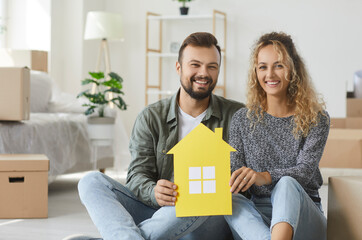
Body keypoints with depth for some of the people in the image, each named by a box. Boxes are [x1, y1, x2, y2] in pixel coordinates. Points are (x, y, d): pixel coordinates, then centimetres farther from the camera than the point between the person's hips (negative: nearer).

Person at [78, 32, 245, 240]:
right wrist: (154, 193, -24)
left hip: (212, 220, -2)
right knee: (92, 182, -18)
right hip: (159, 210, 2)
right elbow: (138, 174, 0)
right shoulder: (151, 117, 9)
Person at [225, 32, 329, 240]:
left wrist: (265, 176, -32)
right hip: (257, 217, 2)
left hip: (301, 215, -2)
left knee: (287, 184, -34)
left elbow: (305, 170, -11)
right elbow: (233, 171, 3)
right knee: (231, 200, -30)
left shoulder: (317, 120, 3)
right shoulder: (243, 119, 10)